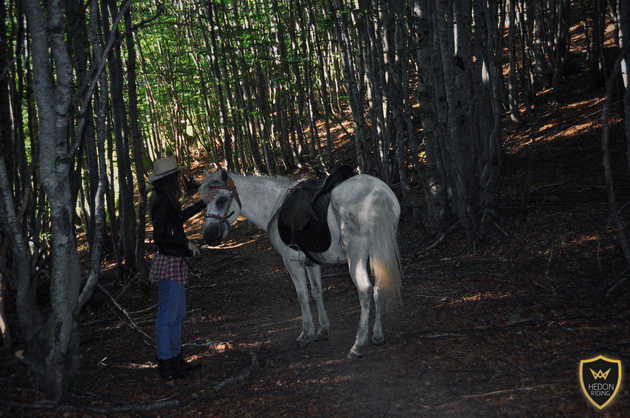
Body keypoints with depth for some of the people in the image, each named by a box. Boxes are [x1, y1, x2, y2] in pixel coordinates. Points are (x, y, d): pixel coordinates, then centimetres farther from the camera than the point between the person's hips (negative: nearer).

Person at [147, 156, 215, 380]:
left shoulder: (165, 199, 10)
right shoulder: (163, 202, -19)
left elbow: (180, 217, 27)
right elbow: (160, 237, -24)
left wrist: (204, 202, 31)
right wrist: (187, 244, -16)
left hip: (175, 262, 10)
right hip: (169, 263, -10)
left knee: (178, 315, 18)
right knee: (167, 316, -1)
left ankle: (175, 360, 29)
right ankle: (166, 365, 8)